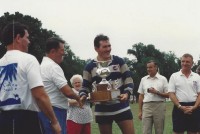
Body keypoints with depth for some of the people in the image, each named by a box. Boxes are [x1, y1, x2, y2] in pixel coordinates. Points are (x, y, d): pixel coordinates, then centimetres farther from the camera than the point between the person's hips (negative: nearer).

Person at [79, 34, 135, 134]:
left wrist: (127, 93, -17)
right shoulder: (90, 67, 2)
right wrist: (83, 96, -15)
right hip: (102, 110, 0)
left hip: (121, 107, 0)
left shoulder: (119, 61, 2)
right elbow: (85, 86, 7)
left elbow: (128, 80, 2)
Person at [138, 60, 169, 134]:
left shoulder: (163, 79, 3)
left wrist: (157, 92, -13)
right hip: (146, 107, 2)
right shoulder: (143, 79, 12)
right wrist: (140, 111, 9)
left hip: (159, 106, -2)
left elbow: (168, 95, 1)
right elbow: (141, 96, 13)